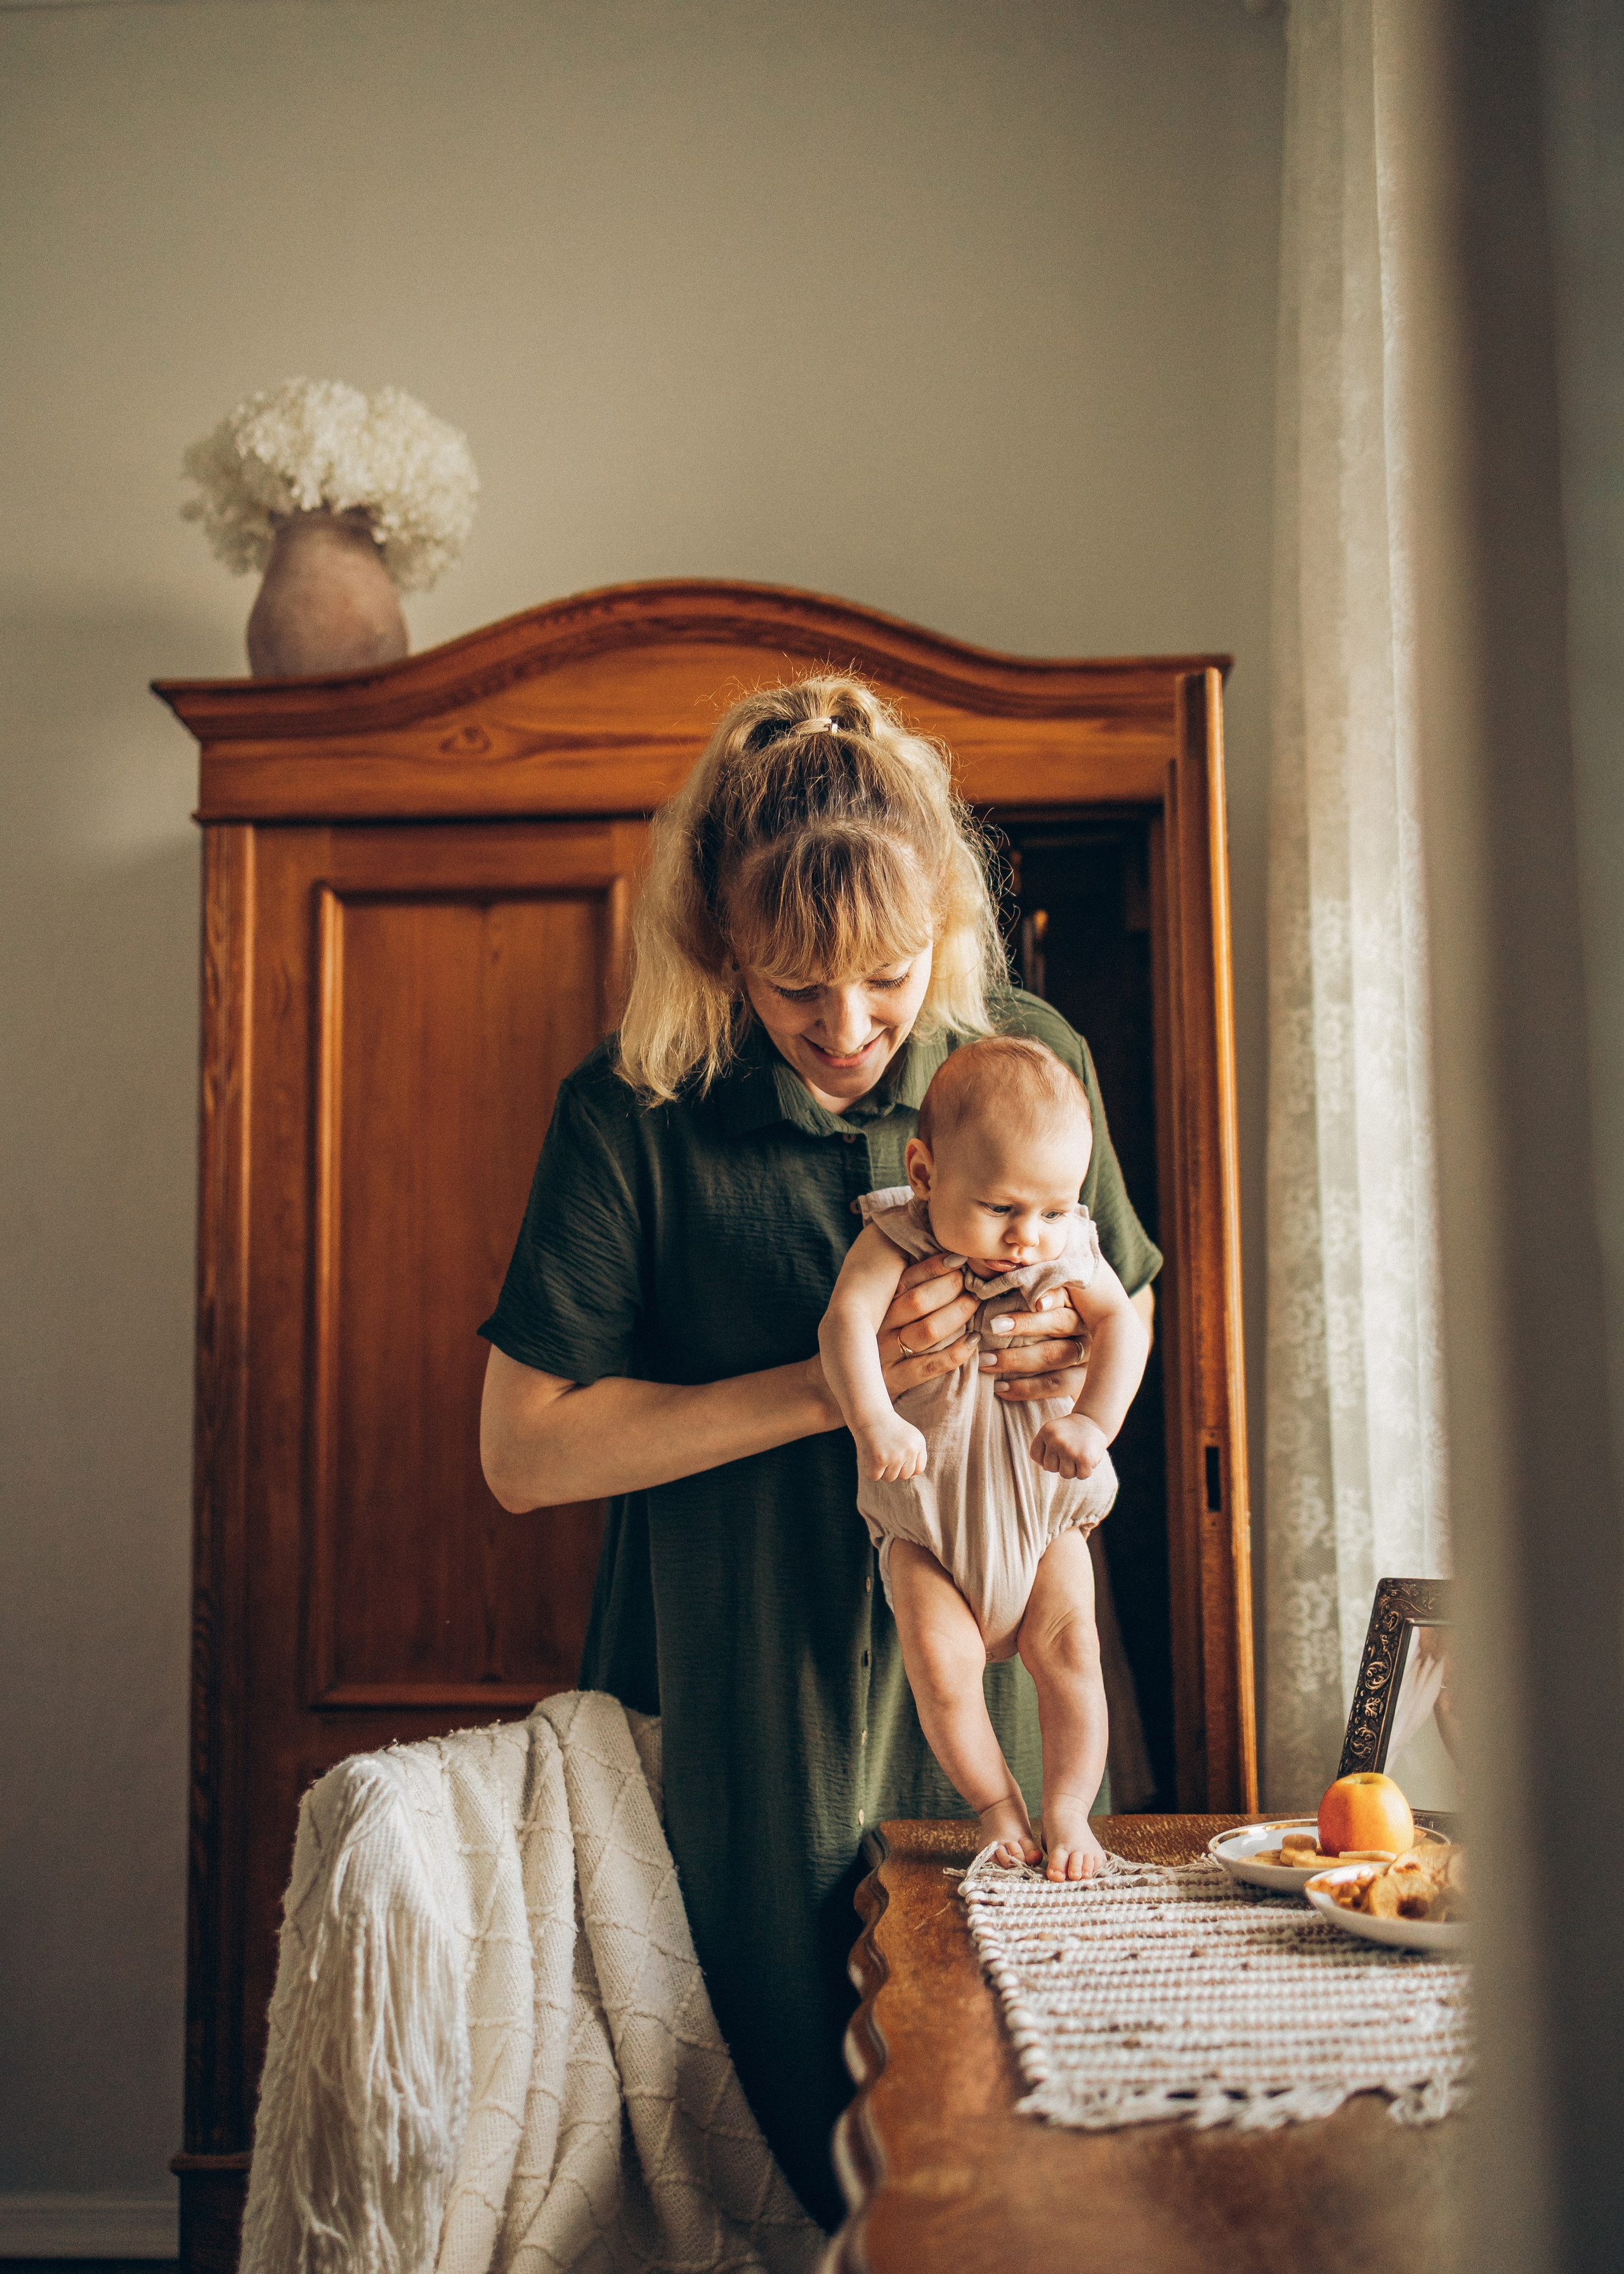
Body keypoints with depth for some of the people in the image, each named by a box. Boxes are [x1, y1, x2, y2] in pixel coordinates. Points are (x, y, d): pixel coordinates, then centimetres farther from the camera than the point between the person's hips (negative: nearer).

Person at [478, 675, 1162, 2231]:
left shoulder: (1033, 1060, -3)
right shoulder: (635, 1111, -13)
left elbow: (1125, 1304, 13)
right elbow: (523, 1449, -13)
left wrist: (1084, 1364, -11)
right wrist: (828, 1384, -19)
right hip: (733, 1709, -3)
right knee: (764, 2089, 11)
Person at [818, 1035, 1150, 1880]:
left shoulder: (1068, 1251, -7)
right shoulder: (895, 1241, -16)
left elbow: (1122, 1326, -15)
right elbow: (846, 1320, -31)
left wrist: (1094, 1421, -31)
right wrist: (872, 1420, -47)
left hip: (1043, 1503, 2)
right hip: (927, 1509, -2)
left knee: (1067, 1646, -8)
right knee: (940, 1658, -12)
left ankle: (1068, 1811, 11)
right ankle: (998, 1807, 11)